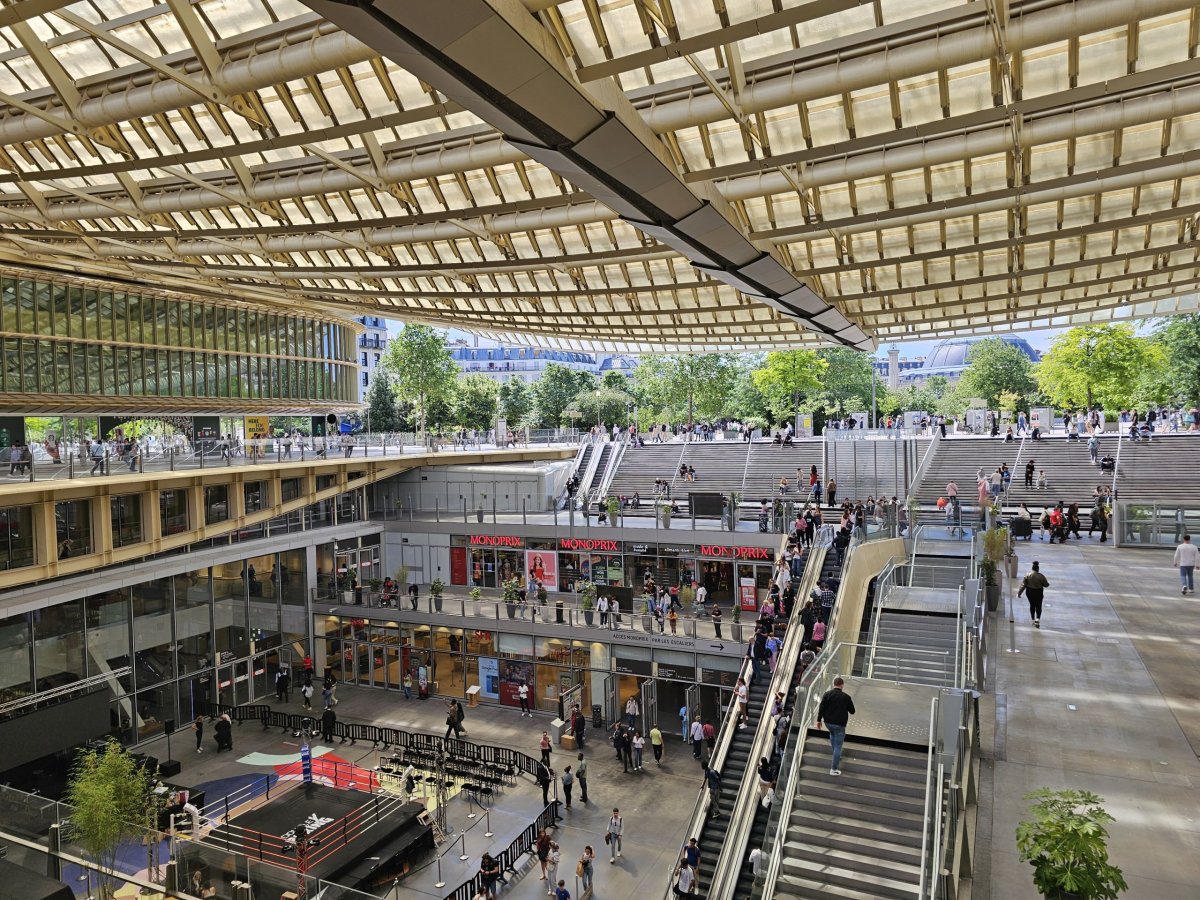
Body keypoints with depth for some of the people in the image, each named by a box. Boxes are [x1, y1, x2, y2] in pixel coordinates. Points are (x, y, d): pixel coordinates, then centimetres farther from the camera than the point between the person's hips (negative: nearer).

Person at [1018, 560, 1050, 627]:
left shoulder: (1027, 575, -8)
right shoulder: (1041, 576, -14)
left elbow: (1023, 585, -8)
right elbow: (1046, 585, -4)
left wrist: (1019, 593, -5)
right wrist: (1048, 584, 19)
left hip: (1029, 592, 2)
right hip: (1038, 592, -2)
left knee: (1032, 605, 16)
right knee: (1038, 606, 7)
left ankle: (1033, 619, 25)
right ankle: (1037, 619, -11)